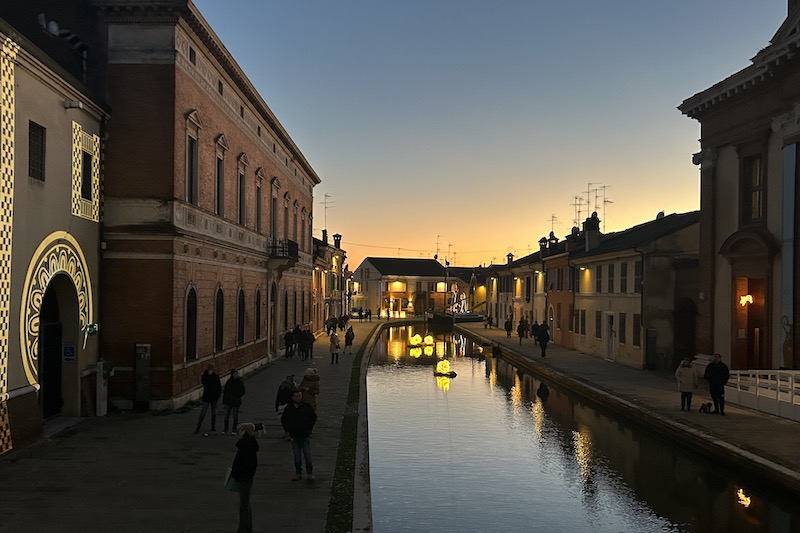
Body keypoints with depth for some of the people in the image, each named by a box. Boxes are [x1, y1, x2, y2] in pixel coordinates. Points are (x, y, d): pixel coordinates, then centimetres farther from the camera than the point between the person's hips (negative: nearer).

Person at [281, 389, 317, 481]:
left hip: (305, 435, -2)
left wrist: (310, 428, 7)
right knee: (297, 456, 8)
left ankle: (310, 473, 7)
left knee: (307, 455, -3)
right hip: (294, 436, 2)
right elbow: (283, 419, 15)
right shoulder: (289, 408, 0)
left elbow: (314, 417, 11)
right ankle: (298, 473, 18)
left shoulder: (306, 406, -3)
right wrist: (287, 430, 8)